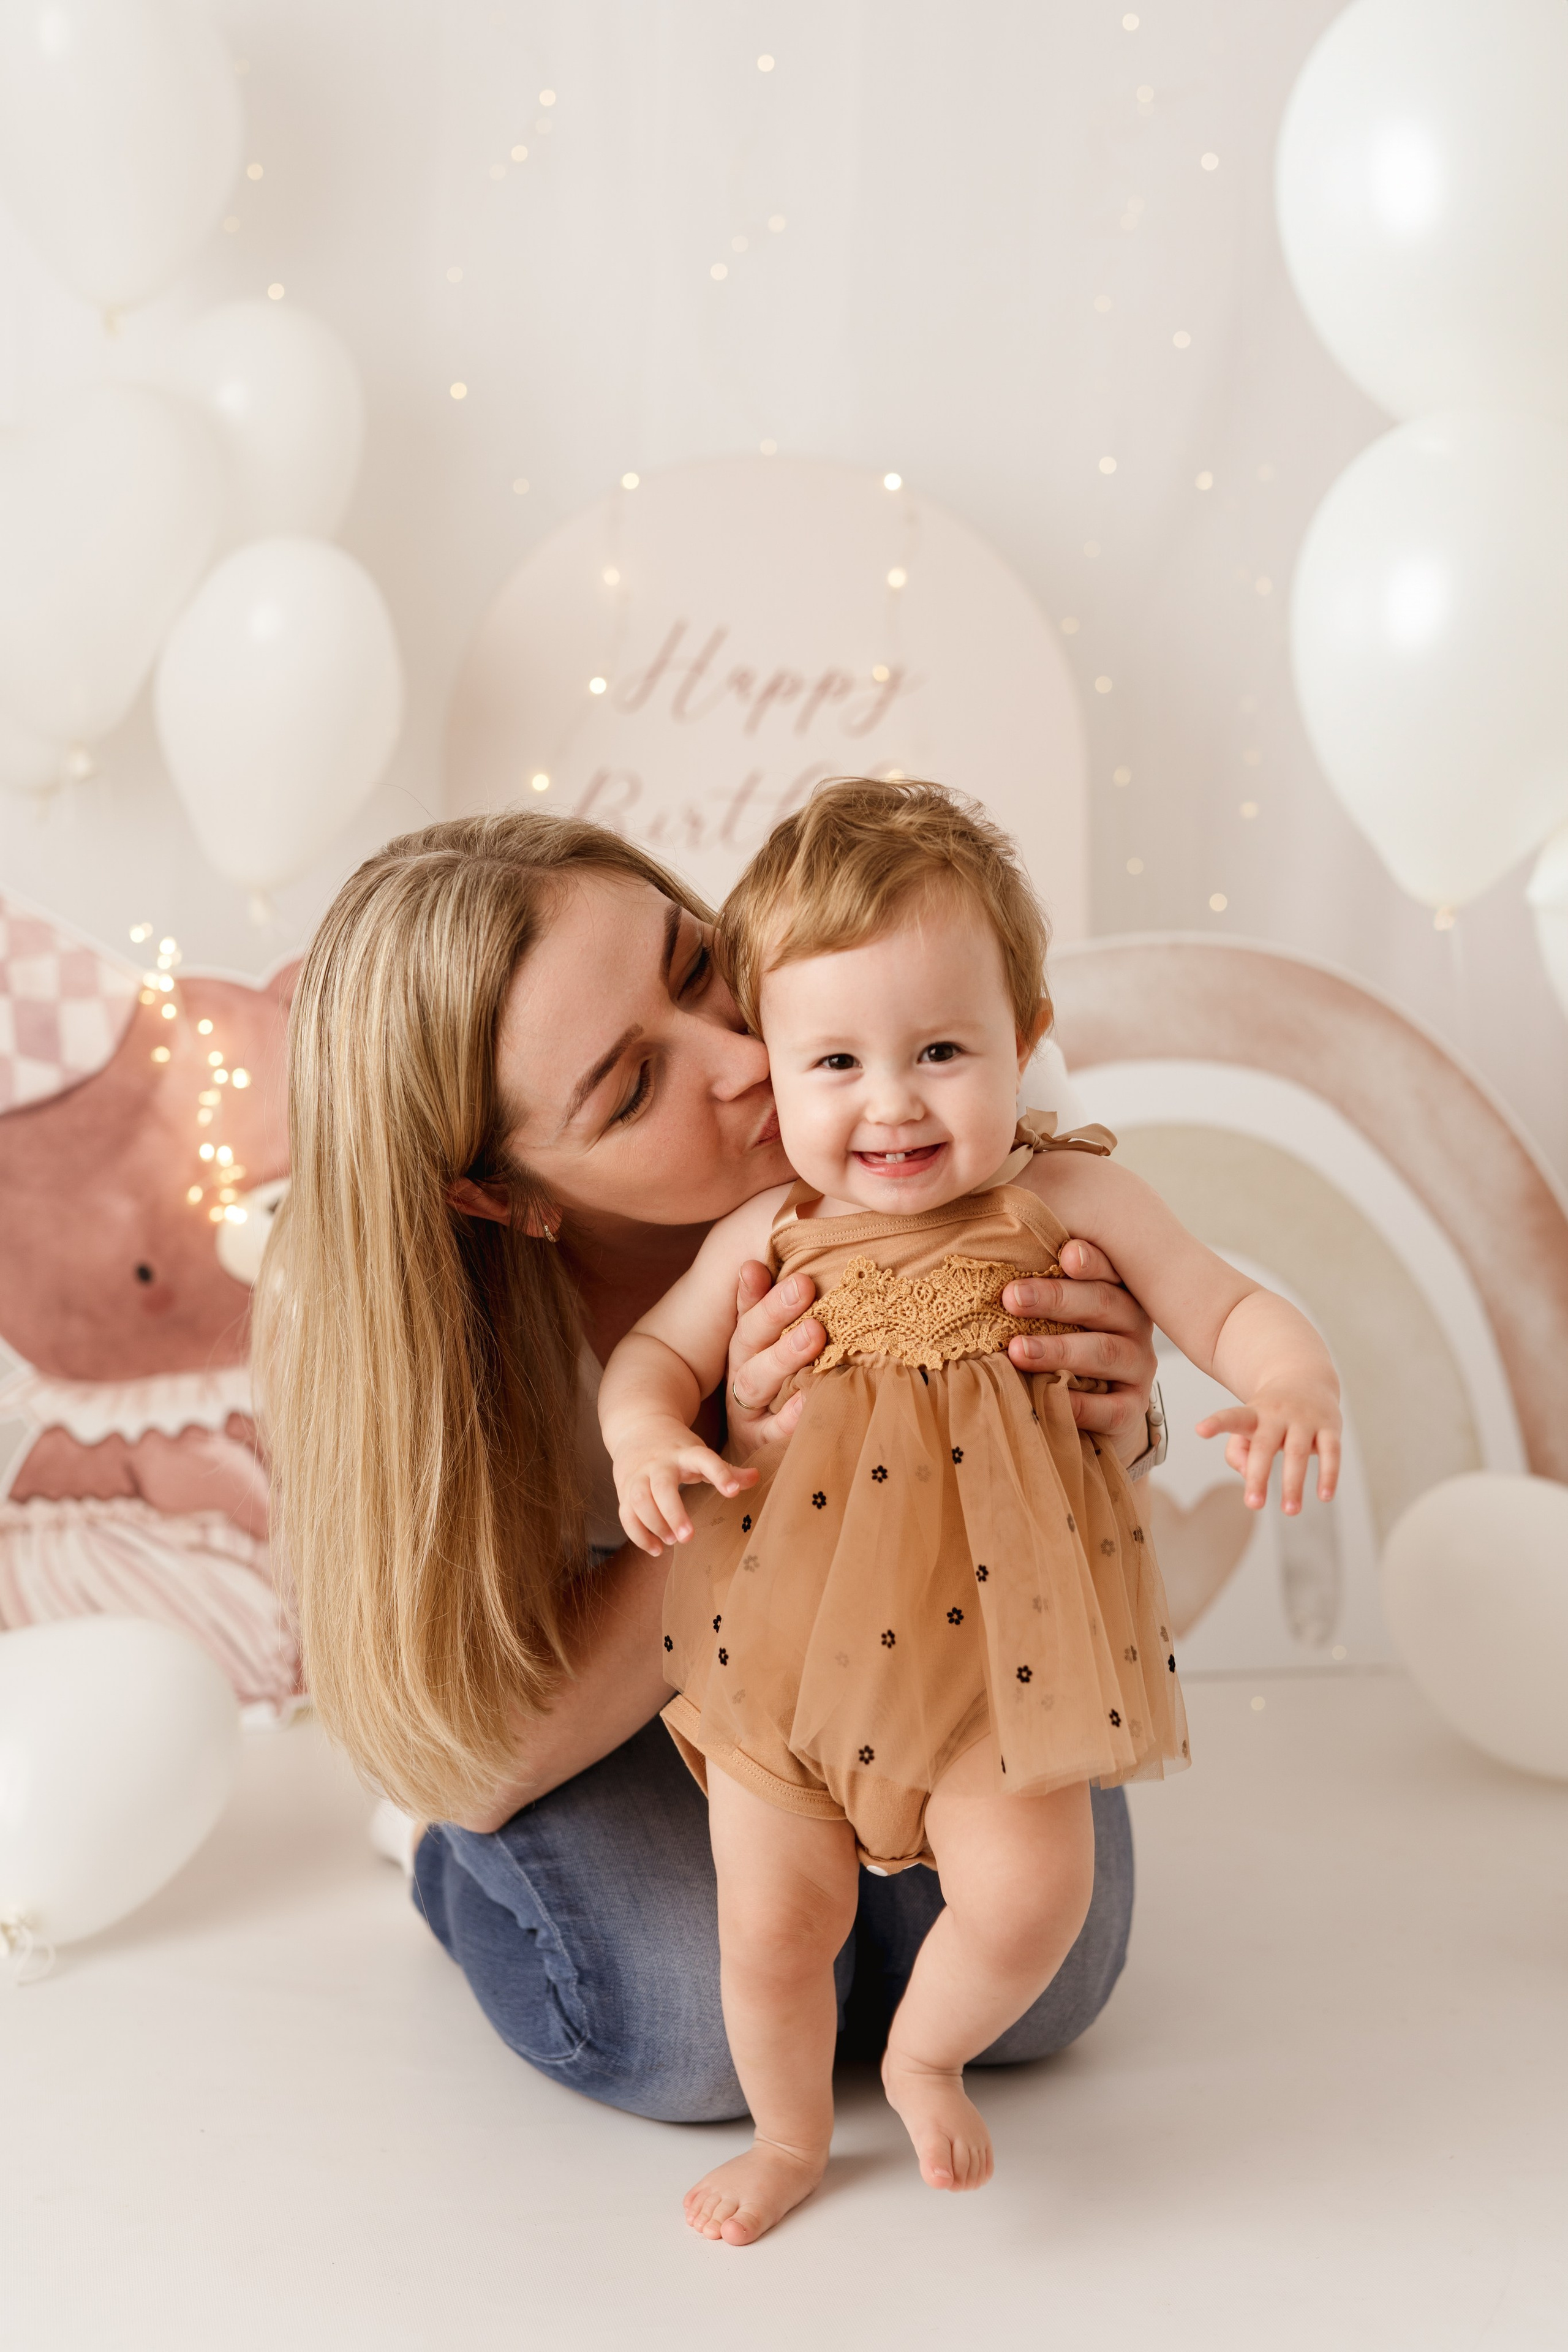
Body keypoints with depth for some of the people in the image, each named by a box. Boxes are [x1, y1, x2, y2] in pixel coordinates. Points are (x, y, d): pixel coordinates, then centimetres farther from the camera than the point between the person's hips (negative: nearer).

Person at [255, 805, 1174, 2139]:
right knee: (716, 2028, -21)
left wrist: (1114, 1425, -41)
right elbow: (469, 1762, -26)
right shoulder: (352, 1315, -35)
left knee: (1033, 1976, -15)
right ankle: (473, 1883, 13)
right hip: (578, 1667, -2)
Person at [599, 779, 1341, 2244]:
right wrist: (643, 1436, -16)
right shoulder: (769, 1239, -5)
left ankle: (924, 2056, 24)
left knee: (1030, 1895, -12)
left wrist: (1289, 1377, -26)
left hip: (991, 1644, -1)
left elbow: (1225, 1306, -4)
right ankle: (790, 2133, 41)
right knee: (767, 1926, 8)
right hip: (790, 1643, 1)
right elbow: (656, 1350, 6)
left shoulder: (1070, 1201, -8)